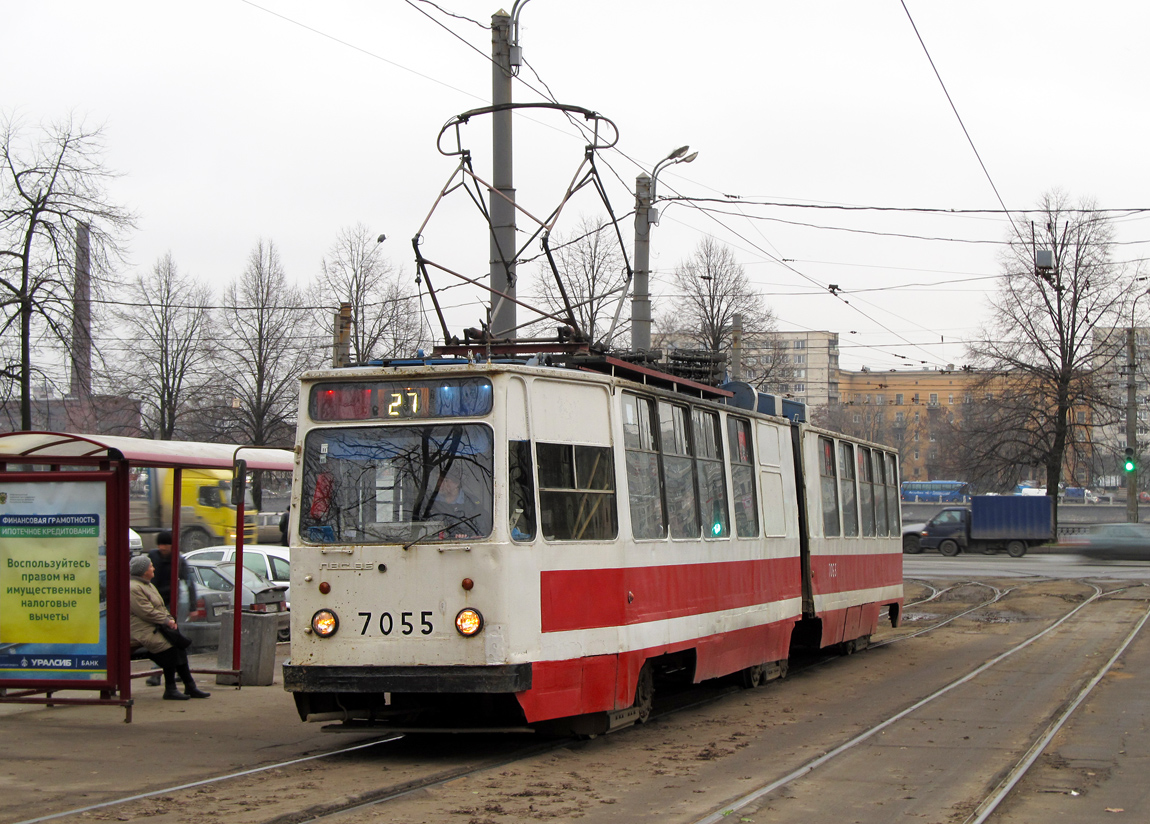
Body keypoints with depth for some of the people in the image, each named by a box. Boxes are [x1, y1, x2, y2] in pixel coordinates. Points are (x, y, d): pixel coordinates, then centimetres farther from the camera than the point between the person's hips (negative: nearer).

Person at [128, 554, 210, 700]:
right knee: (169, 646, -27)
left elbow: (160, 607, 24)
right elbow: (147, 612, -19)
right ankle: (170, 689, -20)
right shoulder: (133, 588, -12)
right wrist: (166, 621, -14)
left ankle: (190, 687, -8)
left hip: (155, 628, 10)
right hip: (142, 632, -10)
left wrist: (170, 619, 5)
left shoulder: (148, 586, 23)